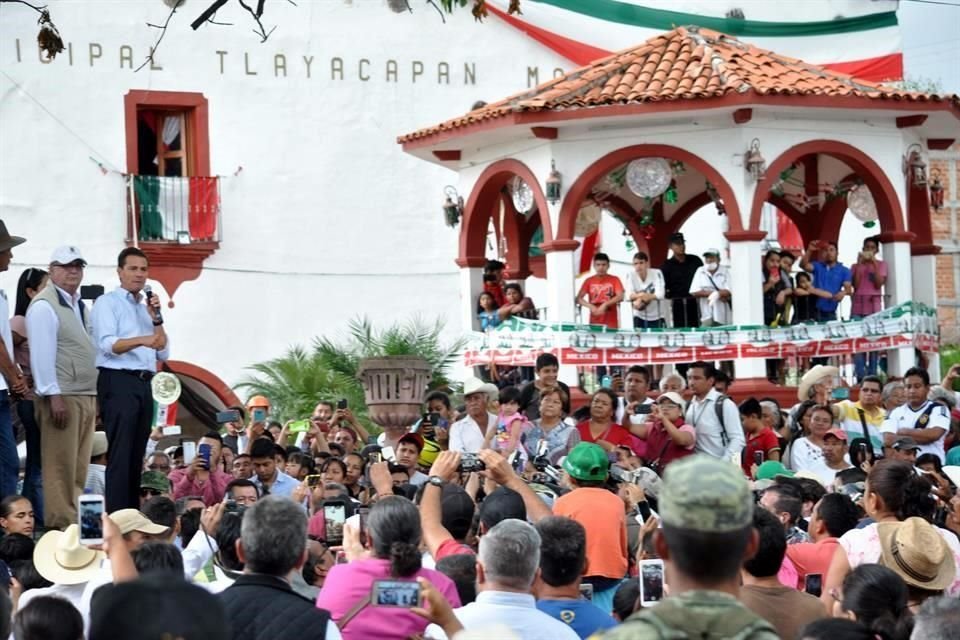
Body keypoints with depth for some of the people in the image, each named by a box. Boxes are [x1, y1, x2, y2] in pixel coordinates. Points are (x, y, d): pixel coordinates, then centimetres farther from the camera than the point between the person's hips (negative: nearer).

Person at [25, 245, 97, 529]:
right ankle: (60, 525, -7)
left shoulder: (80, 306, 18)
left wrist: (95, 397, 16)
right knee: (61, 466, -8)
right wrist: (54, 397, -20)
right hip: (62, 396, -8)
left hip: (86, 396, 8)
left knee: (79, 467, 9)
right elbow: (42, 354, -14)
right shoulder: (44, 305, -8)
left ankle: (74, 521, 13)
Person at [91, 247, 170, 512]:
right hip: (118, 382, -7)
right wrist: (142, 340, -30)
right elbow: (107, 344, -14)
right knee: (121, 453, -12)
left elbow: (163, 353, 16)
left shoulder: (146, 307, 22)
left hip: (144, 384, 7)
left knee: (137, 455, 6)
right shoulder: (107, 302, 1)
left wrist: (156, 318, 4)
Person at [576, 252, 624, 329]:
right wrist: (591, 307, -14)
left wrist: (605, 304, -18)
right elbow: (579, 298, 3)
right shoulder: (589, 281, 9)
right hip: (594, 323, 1)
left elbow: (620, 296, -7)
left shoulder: (615, 280, 5)